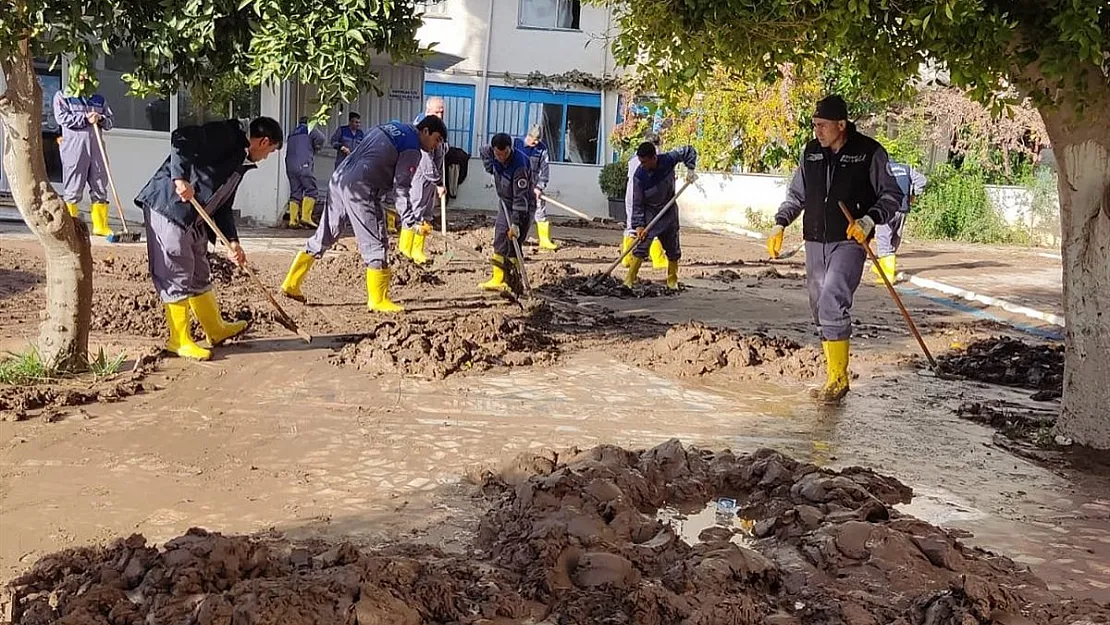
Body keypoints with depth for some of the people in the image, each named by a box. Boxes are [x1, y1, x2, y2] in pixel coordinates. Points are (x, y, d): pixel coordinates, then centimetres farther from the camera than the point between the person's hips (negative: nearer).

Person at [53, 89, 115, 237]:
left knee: (100, 188, 3)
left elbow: (111, 119, 17)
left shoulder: (99, 99, 21)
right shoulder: (62, 96, 8)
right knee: (72, 189, -4)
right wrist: (85, 119, -11)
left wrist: (100, 119, -4)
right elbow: (61, 117, -6)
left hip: (96, 148, 4)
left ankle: (100, 226, 8)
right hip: (74, 148, -4)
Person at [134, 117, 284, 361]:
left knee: (200, 274, 20)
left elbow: (223, 206, 20)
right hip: (168, 205, -10)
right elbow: (181, 137, -23)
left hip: (193, 218, 10)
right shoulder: (226, 135, -10)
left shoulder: (240, 163, 18)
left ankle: (216, 330, 33)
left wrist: (232, 242, 10)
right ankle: (180, 341, 5)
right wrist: (180, 177, -30)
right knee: (177, 275, -4)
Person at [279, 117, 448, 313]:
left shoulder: (390, 127, 22)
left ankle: (291, 284, 20)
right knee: (376, 244, -2)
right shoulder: (412, 149, -4)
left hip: (338, 180, 9)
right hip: (360, 189, -9)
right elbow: (401, 186, -11)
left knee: (324, 236, 16)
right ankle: (378, 300, 3)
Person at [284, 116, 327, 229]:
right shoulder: (310, 130, 9)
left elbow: (286, 150, 23)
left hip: (290, 166, 6)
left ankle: (293, 220, -2)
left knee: (295, 193, 6)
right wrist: (316, 148, 9)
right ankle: (305, 217, -19)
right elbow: (321, 138, -7)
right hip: (304, 165, -6)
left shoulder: (291, 134, 26)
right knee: (311, 191, -6)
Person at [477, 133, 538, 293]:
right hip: (504, 202, 8)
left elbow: (521, 198, -33)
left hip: (523, 207, -8)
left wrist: (515, 223, -34)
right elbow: (483, 151, 18)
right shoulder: (491, 152, -11)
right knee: (499, 239, 6)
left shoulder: (519, 165, -33)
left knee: (512, 243, -13)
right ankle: (498, 279, 10)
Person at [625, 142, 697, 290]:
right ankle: (629, 281, -14)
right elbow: (637, 203, -15)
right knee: (641, 246, -16)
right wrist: (638, 225, -20)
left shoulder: (668, 159, -18)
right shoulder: (639, 176, -23)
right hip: (649, 212, -3)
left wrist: (690, 169, -11)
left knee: (673, 248, 11)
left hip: (669, 211, 3)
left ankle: (672, 282, 26)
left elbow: (689, 151, 0)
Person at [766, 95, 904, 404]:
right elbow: (796, 194, 20)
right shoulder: (811, 152, 9)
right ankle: (834, 379, 17)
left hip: (849, 242, -6)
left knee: (832, 303, -20)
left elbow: (892, 195, 0)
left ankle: (838, 378, -12)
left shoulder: (869, 152, -5)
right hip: (815, 242, 6)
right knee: (821, 309, 7)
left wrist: (870, 219, -16)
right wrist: (780, 223, 8)